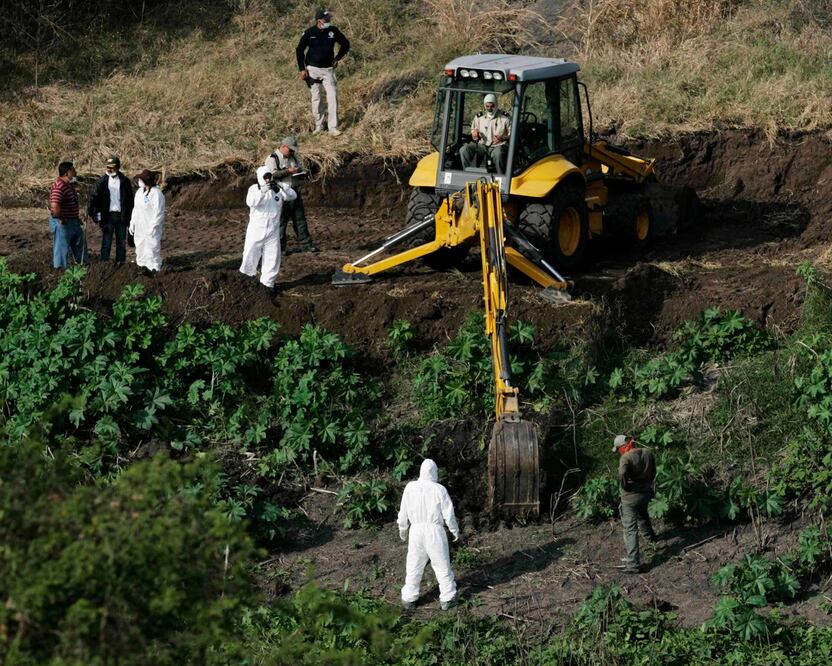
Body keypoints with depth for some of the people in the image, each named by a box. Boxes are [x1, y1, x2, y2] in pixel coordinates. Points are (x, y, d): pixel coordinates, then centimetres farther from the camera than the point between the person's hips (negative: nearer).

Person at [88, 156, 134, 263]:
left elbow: (130, 199, 5)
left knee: (121, 242, 7)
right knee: (106, 242, 0)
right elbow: (94, 197, -4)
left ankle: (120, 262, 14)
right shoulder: (102, 181, 0)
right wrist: (92, 212, -14)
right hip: (108, 215, -1)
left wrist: (129, 215, -1)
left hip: (121, 216, 1)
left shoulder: (125, 181, 2)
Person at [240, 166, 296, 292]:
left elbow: (292, 196, -10)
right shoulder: (254, 188, -5)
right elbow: (250, 202, -22)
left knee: (272, 258, 3)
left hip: (273, 231, 2)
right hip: (256, 230, -2)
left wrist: (281, 186, -26)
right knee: (251, 254, 4)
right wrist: (262, 191, -35)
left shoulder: (277, 189, 1)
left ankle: (268, 282, 17)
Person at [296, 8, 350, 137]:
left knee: (332, 97, -8)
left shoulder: (333, 31, -4)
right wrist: (302, 69, -3)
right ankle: (319, 125, 18)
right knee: (316, 98, 5)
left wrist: (337, 58, 5)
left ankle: (333, 127, -4)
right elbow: (299, 50, 2)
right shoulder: (309, 33, -9)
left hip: (328, 69, 1)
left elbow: (345, 44, 13)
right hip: (313, 69, -1)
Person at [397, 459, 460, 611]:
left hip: (416, 530, 2)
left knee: (414, 566, 13)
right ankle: (447, 599, 14)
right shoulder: (439, 490, -12)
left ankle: (409, 599, 19)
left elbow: (403, 512, 4)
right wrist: (455, 531, 8)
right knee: (442, 565, 9)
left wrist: (402, 529, 20)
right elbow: (448, 514, -7)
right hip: (435, 530, -2)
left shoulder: (410, 488, -4)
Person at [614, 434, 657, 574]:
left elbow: (622, 474, -39)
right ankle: (650, 537, 63)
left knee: (630, 530, -3)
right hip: (646, 493, 7)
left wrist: (624, 485, -19)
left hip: (630, 497, -7)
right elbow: (653, 472, 10)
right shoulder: (648, 453, -2)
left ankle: (633, 564, -6)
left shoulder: (626, 458, -23)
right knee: (643, 515, 37)